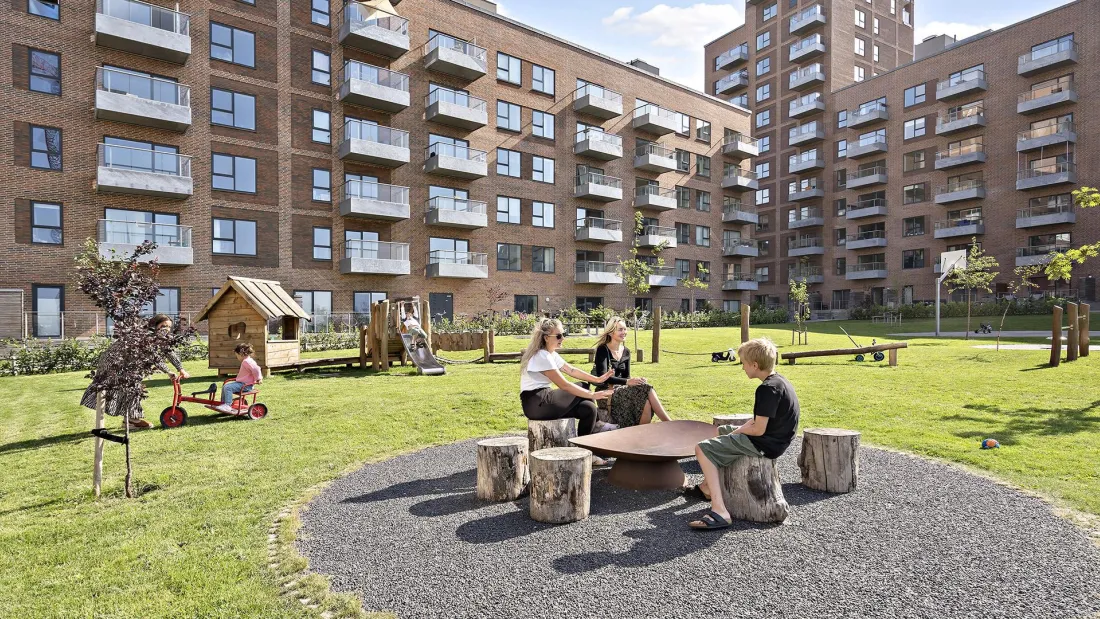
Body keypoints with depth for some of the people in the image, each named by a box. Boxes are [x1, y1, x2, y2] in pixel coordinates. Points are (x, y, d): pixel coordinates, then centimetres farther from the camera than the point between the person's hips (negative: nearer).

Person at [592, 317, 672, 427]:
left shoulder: (626, 351, 12)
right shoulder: (603, 350, -9)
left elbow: (626, 376, 13)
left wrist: (637, 380, -12)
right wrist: (627, 382, -31)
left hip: (621, 390, 6)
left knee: (646, 401, -27)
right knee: (646, 390, -27)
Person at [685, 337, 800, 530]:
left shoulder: (767, 389, -24)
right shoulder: (779, 381, 8)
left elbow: (758, 429, -25)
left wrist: (739, 430, -6)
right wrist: (741, 429, 3)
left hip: (764, 444, -11)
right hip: (775, 438, 11)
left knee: (703, 449, -13)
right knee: (719, 432, 29)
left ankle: (719, 511, -22)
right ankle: (706, 487, 35)